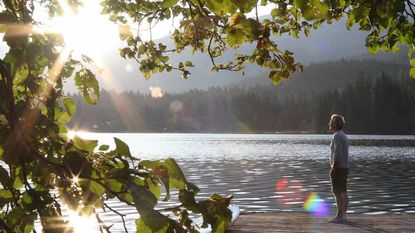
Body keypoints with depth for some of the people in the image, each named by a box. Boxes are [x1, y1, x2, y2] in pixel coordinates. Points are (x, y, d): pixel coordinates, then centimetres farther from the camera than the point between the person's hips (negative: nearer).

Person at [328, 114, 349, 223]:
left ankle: (339, 216, -6)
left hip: (338, 168, -10)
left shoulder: (336, 136, -15)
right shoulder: (343, 136, 16)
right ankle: (343, 216, 15)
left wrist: (333, 169, -19)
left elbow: (337, 154, -21)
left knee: (338, 193, -7)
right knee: (343, 192, 11)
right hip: (345, 168, 10)